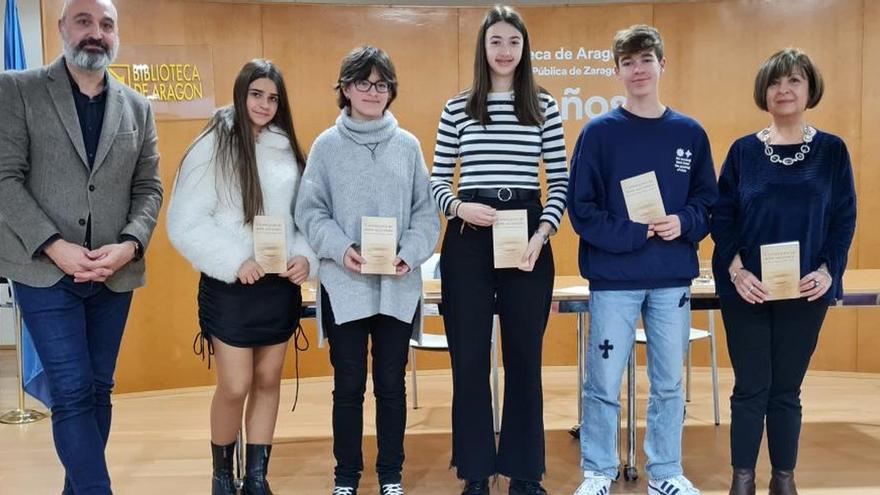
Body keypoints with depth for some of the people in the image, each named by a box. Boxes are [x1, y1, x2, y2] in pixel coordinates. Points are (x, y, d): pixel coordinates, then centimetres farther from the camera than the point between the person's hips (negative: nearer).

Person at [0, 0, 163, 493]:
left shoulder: (138, 108, 10)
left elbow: (149, 187, 8)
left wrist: (128, 245, -10)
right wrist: (55, 246, -16)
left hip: (115, 274, 4)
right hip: (46, 270, -3)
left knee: (98, 390, 11)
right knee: (73, 392, -6)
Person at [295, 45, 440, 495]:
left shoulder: (408, 145, 5)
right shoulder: (327, 145, 2)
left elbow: (425, 211, 4)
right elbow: (310, 211, -1)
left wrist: (411, 253, -12)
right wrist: (339, 249, -17)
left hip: (398, 286, 1)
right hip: (344, 286, -1)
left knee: (391, 384, 10)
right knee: (349, 386, 8)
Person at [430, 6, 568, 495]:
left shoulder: (544, 106, 6)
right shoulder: (458, 108, 6)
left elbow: (561, 180, 5)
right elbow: (437, 181, 8)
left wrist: (544, 233, -9)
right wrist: (459, 207, -12)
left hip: (527, 236, 0)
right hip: (468, 239, 0)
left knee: (524, 357, 7)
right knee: (469, 359, 4)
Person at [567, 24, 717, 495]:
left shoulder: (691, 133, 7)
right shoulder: (599, 132, -2)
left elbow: (708, 200, 10)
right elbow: (581, 207, -6)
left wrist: (683, 223, -10)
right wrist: (632, 233, -16)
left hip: (673, 279, 3)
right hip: (614, 278, -3)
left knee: (669, 384, 12)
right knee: (604, 385, 3)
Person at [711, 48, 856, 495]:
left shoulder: (832, 150, 3)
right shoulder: (743, 150, 2)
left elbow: (845, 219, 2)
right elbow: (722, 216, 0)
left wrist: (828, 271, -11)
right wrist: (736, 270, -12)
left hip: (806, 290, 1)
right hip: (746, 290, 0)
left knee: (786, 390, 9)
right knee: (751, 388, 4)